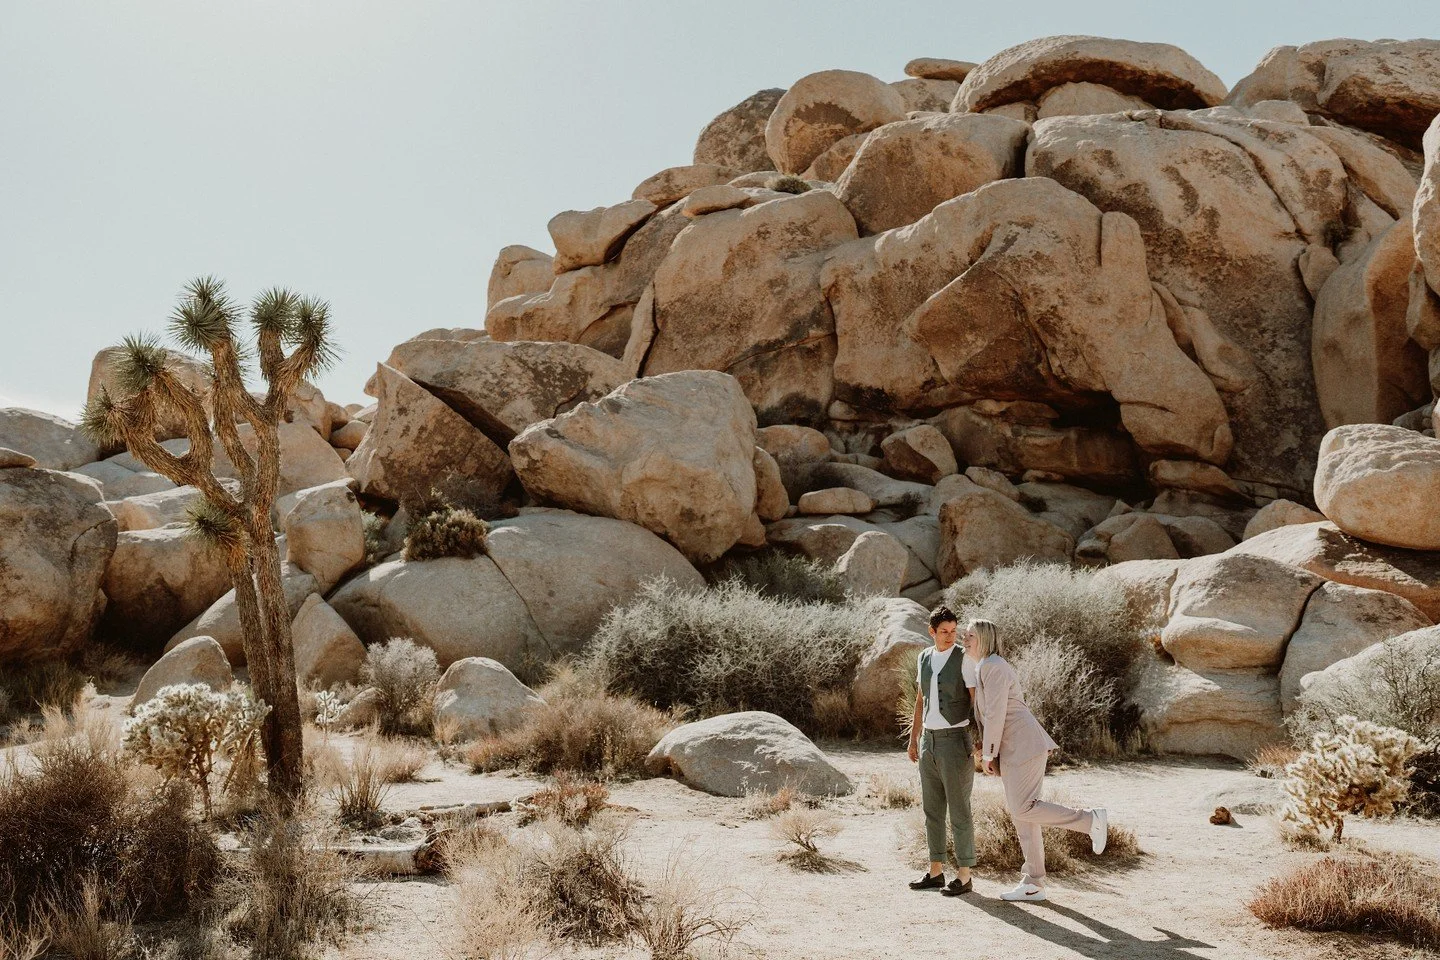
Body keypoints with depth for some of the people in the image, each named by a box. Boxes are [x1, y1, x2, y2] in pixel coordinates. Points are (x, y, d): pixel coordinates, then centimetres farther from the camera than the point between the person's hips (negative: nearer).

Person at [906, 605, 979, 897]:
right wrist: (913, 739, 16)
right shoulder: (925, 657, 10)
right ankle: (936, 871, 19)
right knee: (932, 809, 10)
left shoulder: (965, 659, -10)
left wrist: (981, 742, -19)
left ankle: (964, 877, 6)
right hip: (929, 742, 7)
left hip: (955, 742, -7)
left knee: (958, 811, -3)